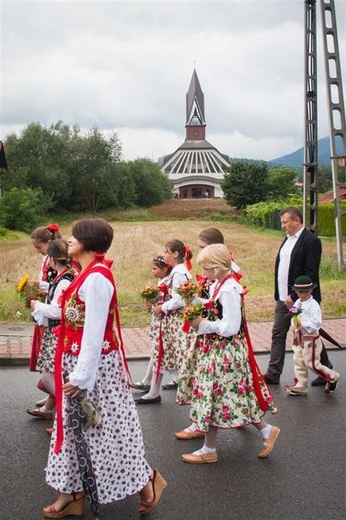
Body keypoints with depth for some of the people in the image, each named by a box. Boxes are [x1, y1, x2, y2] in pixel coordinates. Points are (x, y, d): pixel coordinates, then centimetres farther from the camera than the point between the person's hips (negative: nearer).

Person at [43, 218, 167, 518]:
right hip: (79, 361, 10)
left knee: (104, 428, 3)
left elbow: (94, 331, -23)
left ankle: (146, 480, 20)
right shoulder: (88, 273, 9)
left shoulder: (96, 276, -21)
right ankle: (73, 492, 27)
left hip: (94, 366, -10)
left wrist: (82, 376, -22)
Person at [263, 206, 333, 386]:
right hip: (284, 299, 8)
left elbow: (310, 274, -21)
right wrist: (280, 295, 11)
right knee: (278, 335, 9)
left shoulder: (311, 241, -15)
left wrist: (294, 296, -22)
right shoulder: (288, 239, 11)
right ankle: (273, 374, 16)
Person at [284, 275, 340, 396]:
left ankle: (332, 377, 21)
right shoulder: (297, 303, 6)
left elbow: (317, 323, -22)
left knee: (311, 363, 1)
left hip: (310, 338, -8)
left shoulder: (313, 305, -17)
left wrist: (302, 323, -25)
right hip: (299, 338, 8)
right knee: (298, 362, 11)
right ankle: (300, 386, 21)